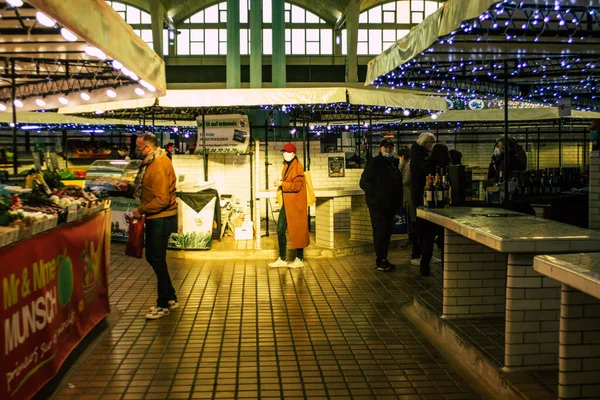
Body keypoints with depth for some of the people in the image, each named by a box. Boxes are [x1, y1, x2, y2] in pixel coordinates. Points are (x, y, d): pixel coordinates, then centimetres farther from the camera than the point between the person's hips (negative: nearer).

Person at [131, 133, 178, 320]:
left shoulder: (159, 166, -22)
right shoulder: (153, 161, 11)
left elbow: (162, 200, -26)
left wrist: (141, 210, -16)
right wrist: (143, 211, 10)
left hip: (161, 219, -10)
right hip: (155, 219, 10)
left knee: (158, 260, -2)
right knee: (152, 258, 16)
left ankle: (164, 305, 10)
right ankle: (170, 298, 27)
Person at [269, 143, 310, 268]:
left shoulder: (297, 166, -13)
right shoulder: (287, 166, 14)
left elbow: (296, 185, -22)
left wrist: (282, 184, -15)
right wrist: (280, 184, 3)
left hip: (295, 204, -9)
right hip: (286, 203, 9)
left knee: (297, 231, 1)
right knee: (280, 230, 9)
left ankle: (299, 259, 11)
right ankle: (282, 259, 17)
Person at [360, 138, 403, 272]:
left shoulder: (394, 163, 14)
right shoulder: (374, 163, -6)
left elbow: (398, 184, 21)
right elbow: (364, 182, -9)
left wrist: (398, 200, 10)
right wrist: (375, 194, -16)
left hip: (390, 204, 7)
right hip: (377, 204, -7)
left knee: (387, 232, 10)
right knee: (380, 232, -7)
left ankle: (383, 260, 18)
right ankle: (381, 262, -3)